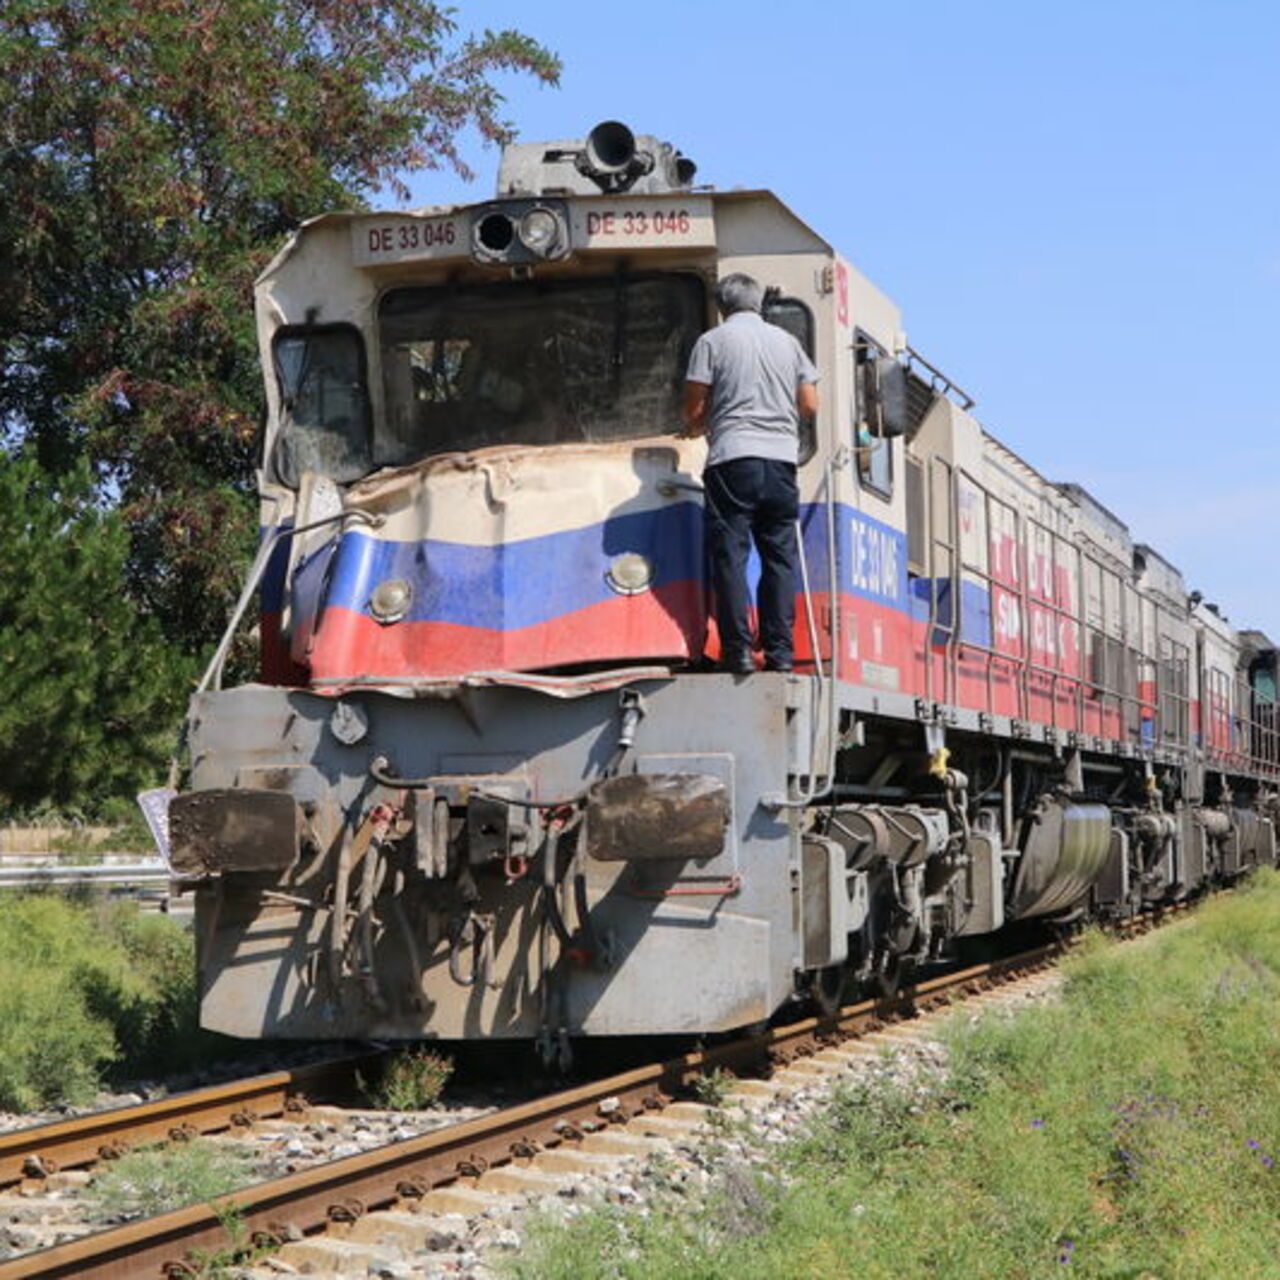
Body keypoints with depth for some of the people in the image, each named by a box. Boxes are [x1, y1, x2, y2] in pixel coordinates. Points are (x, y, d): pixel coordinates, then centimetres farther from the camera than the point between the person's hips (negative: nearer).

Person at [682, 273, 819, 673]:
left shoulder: (712, 341, 3)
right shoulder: (786, 341, 15)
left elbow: (695, 409, 0)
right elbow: (809, 405, 13)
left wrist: (696, 428, 22)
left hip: (732, 459, -4)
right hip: (781, 458, 4)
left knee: (730, 554, -3)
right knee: (780, 555, 7)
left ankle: (738, 649, -10)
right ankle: (779, 650, 3)